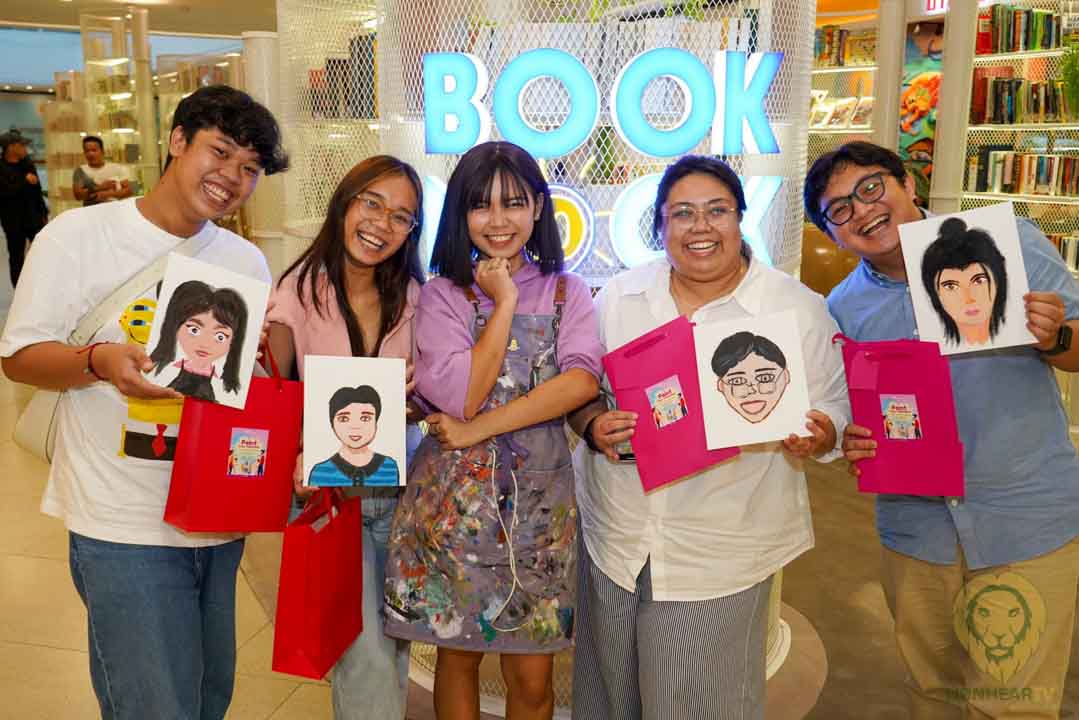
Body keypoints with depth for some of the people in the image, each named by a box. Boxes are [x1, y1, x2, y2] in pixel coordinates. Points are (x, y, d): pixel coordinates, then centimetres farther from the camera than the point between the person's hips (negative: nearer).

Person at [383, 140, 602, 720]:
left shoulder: (566, 292, 4)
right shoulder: (442, 295, -1)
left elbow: (582, 381, -14)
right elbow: (459, 397, -15)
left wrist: (480, 428, -18)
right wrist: (505, 302, -10)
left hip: (539, 496, 1)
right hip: (455, 497, -1)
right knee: (458, 654, 14)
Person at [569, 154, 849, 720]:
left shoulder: (798, 308, -5)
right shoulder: (619, 296, 2)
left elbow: (831, 410, -1)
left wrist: (813, 436, -23)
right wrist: (593, 426, -14)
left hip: (720, 552, -2)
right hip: (614, 535, 3)